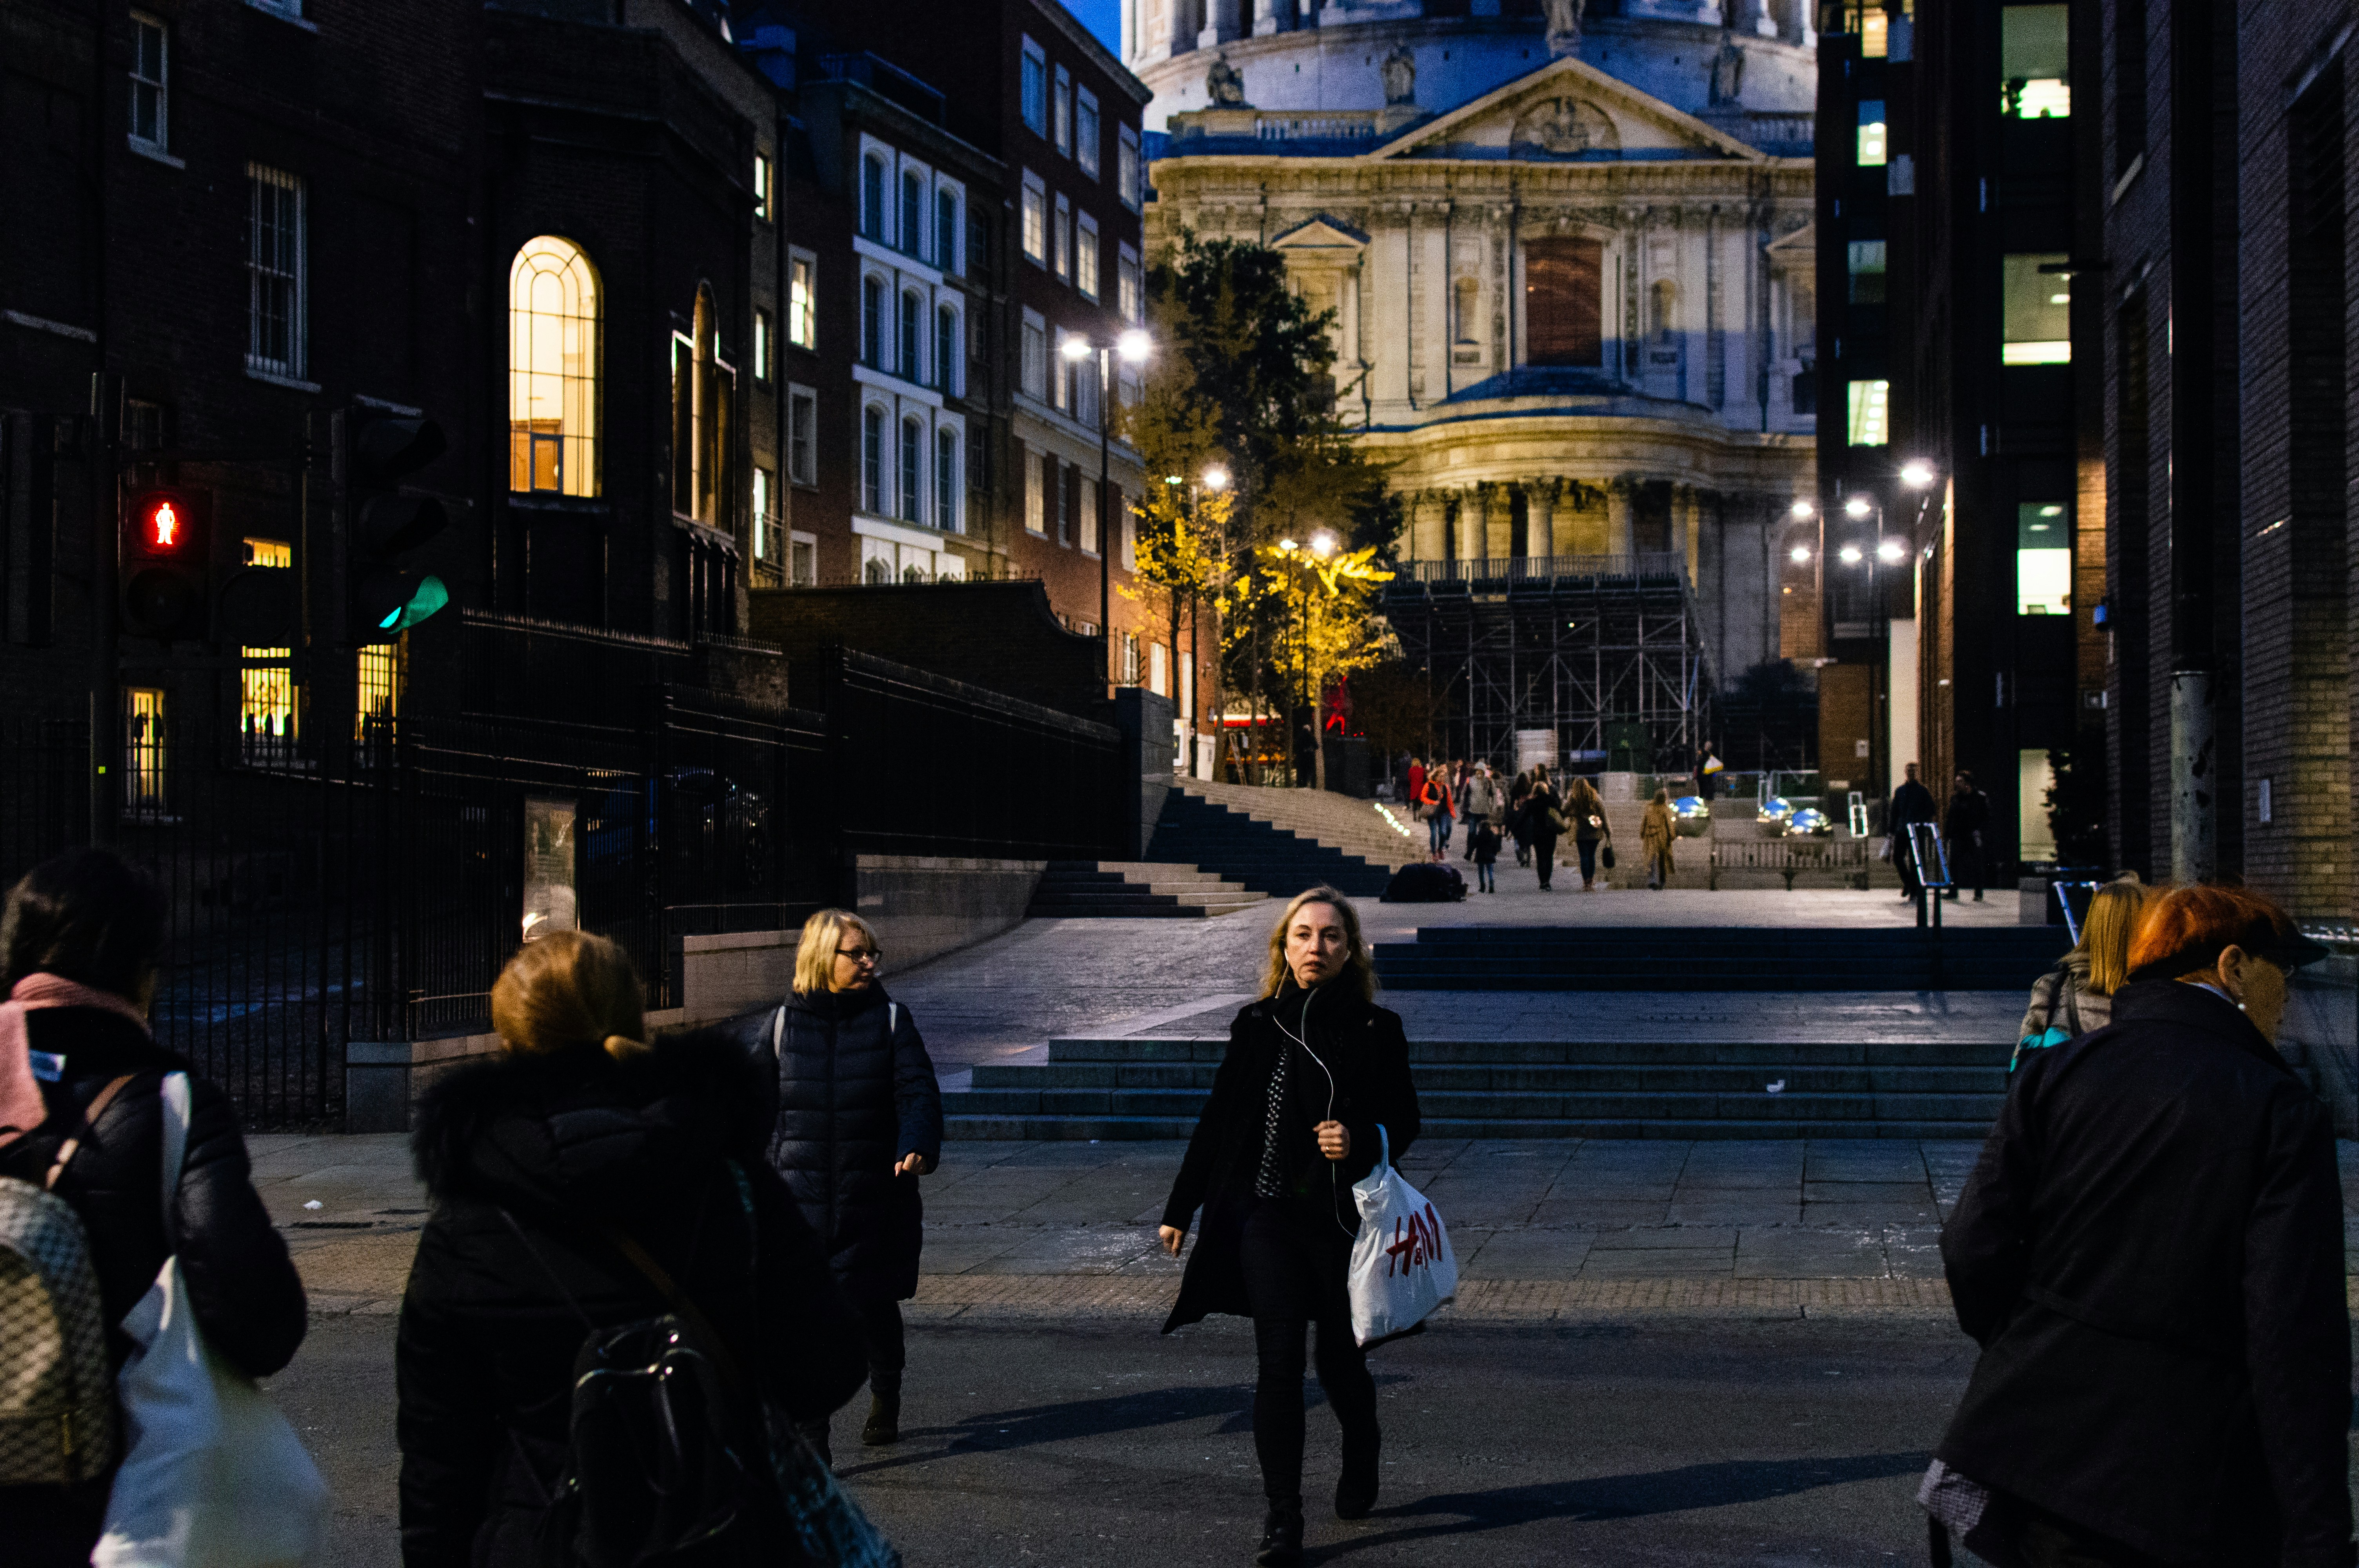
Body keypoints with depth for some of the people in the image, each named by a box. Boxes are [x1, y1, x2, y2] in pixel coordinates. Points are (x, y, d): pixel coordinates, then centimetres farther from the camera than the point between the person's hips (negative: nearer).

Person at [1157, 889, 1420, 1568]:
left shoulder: (1376, 1030, 0)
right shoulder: (1257, 1026, 4)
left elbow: (1404, 1121, 5)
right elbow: (1216, 1122, 10)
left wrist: (1361, 1141, -17)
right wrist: (1180, 1209, 12)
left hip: (1343, 1218, -1)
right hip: (1268, 1214, 1)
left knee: (1339, 1360, 8)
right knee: (1279, 1364, -6)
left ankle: (1361, 1453, 41)